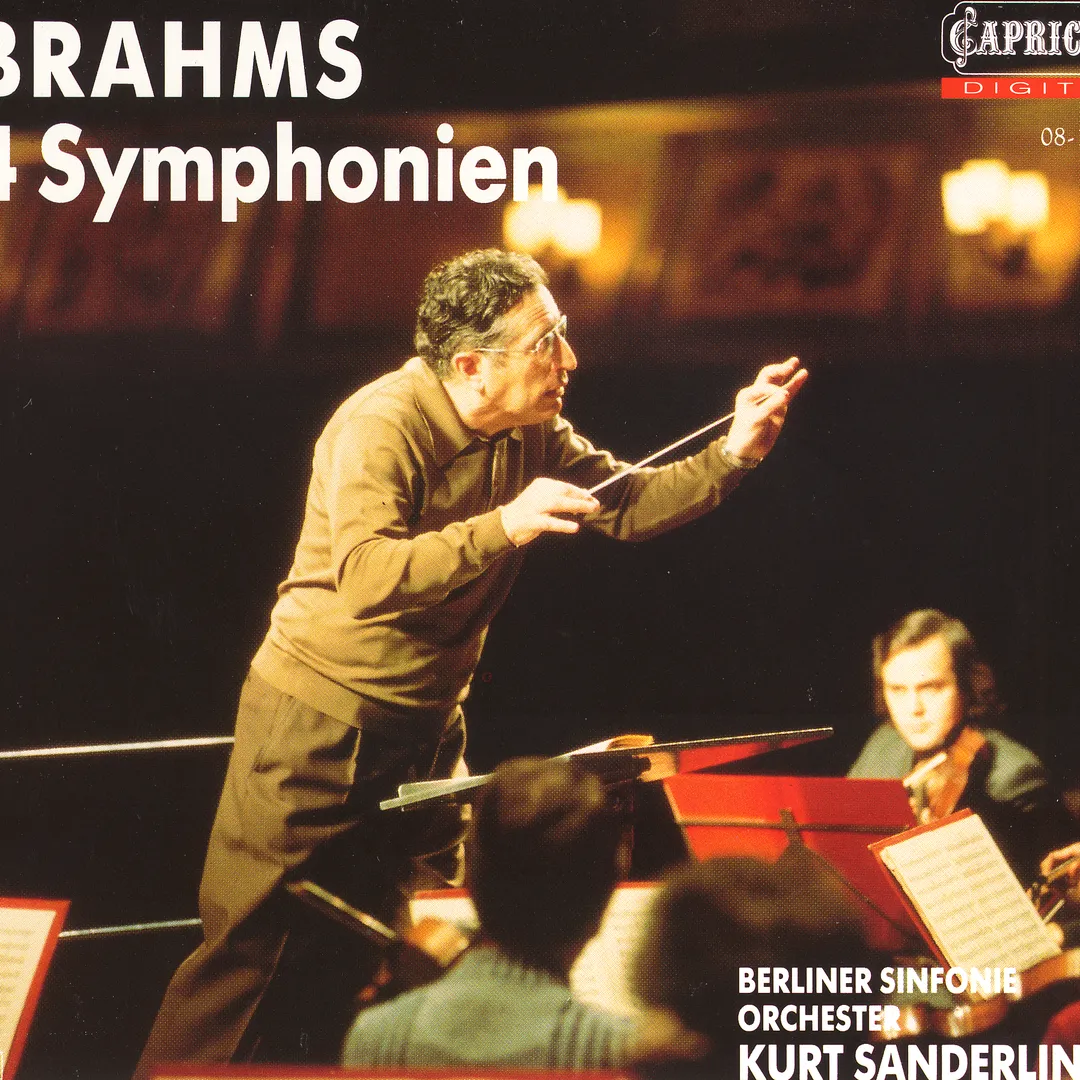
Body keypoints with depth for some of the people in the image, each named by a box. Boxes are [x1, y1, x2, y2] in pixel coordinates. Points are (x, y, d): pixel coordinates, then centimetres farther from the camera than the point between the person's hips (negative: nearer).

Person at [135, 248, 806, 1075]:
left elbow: (628, 505, 5)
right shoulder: (381, 426, -22)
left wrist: (733, 456, -10)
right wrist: (504, 526, -41)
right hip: (322, 720, -7)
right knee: (245, 944, -4)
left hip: (425, 727, 7)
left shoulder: (532, 434, 1)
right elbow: (367, 577, -34)